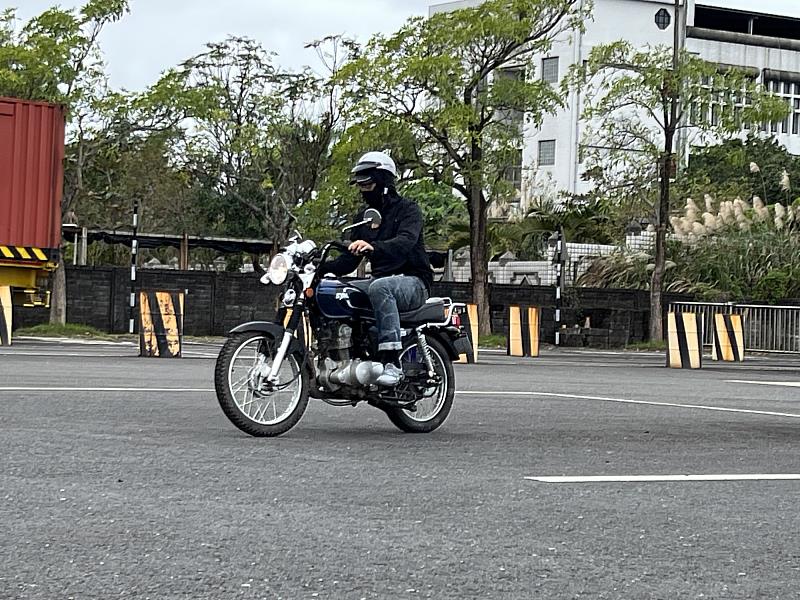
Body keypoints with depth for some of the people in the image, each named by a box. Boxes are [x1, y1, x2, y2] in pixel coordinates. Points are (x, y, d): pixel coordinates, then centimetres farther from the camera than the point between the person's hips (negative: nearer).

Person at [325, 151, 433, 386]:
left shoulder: (408, 209, -5)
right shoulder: (364, 216, 18)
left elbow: (405, 242, -26)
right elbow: (350, 261, 17)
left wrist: (373, 247, -45)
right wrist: (321, 266, -2)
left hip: (413, 281, -7)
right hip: (382, 280, 7)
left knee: (379, 287, -39)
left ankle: (392, 363, -43)